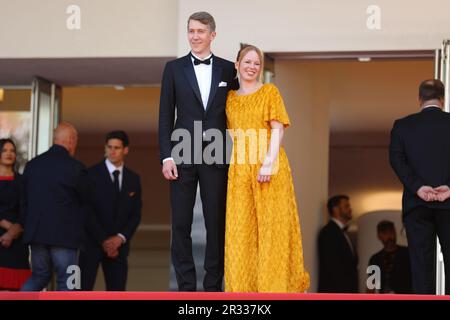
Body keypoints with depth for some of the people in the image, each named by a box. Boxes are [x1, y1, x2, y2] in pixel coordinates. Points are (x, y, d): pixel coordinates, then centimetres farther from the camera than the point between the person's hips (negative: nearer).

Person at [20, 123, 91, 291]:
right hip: (64, 236, -5)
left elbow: (24, 201, 11)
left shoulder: (32, 164, 6)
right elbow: (86, 201, 4)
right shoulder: (75, 168, -10)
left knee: (39, 277, 19)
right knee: (66, 283, 3)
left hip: (35, 233, 5)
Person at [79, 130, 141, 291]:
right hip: (92, 242, -4)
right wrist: (103, 240, -12)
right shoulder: (92, 174, -3)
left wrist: (120, 238, -8)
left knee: (117, 290, 1)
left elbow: (135, 214, 8)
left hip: (118, 244, 4)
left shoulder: (133, 179, 10)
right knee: (83, 289, -9)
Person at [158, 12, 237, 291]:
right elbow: (165, 116, 4)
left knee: (216, 223, 2)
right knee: (181, 224, 1)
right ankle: (186, 286, 7)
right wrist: (167, 157, -4)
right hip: (183, 156, 0)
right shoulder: (174, 68, 6)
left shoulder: (227, 69, 7)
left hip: (216, 157, 0)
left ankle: (213, 285, 9)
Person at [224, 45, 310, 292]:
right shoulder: (230, 97, 15)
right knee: (241, 228, 1)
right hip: (240, 169, 3)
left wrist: (268, 163, -16)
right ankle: (244, 285, 6)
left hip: (269, 168, -3)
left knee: (272, 226, -3)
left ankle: (275, 285, 2)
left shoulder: (270, 91, 4)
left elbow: (278, 129, -4)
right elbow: (231, 132, 17)